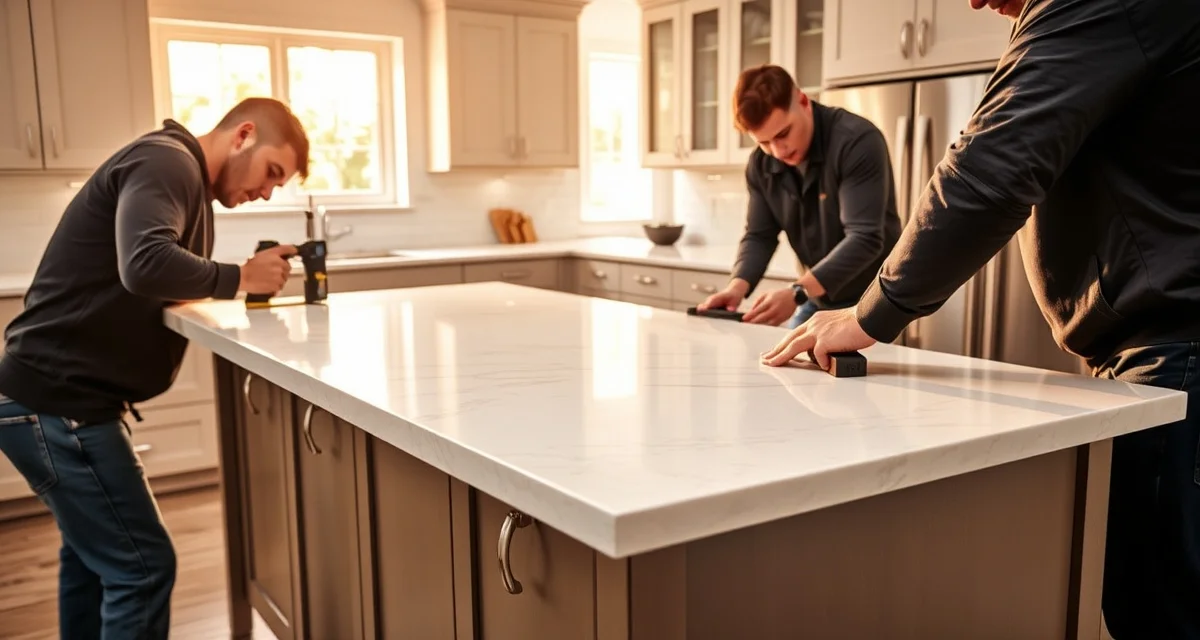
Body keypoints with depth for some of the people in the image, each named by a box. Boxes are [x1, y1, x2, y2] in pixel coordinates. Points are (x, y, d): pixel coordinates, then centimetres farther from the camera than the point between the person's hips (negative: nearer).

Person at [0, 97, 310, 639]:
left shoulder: (182, 177, 17)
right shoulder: (166, 162, -16)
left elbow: (166, 290, 11)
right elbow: (146, 265, -35)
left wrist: (244, 285, -4)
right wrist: (241, 277, -21)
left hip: (56, 396, 11)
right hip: (58, 402, -11)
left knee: (93, 554, 22)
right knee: (141, 566, -5)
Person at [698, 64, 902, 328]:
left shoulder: (858, 140, -24)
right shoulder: (761, 165, -4)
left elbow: (865, 238, -30)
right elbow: (759, 235, 0)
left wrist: (797, 293, -41)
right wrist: (738, 285, -22)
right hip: (817, 301, 6)